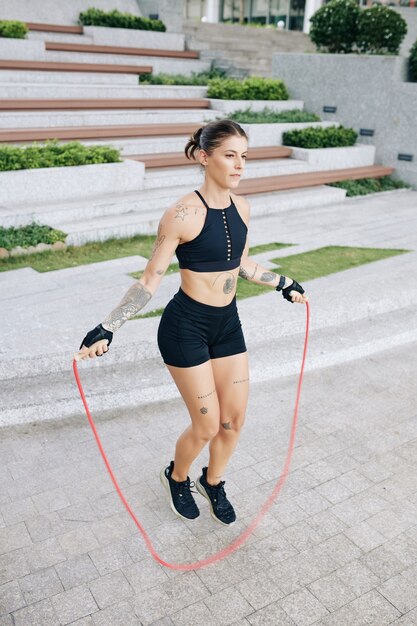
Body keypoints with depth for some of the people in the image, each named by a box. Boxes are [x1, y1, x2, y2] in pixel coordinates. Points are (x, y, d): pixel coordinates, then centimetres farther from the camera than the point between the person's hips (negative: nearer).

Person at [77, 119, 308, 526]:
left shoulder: (241, 207, 1)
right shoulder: (183, 214, -19)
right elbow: (149, 281, -15)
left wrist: (284, 284, 27)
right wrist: (106, 329, -21)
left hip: (227, 323, 6)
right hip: (186, 326, -6)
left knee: (235, 418, 12)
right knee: (208, 425, 4)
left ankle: (213, 483, 42)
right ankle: (176, 478, 38)